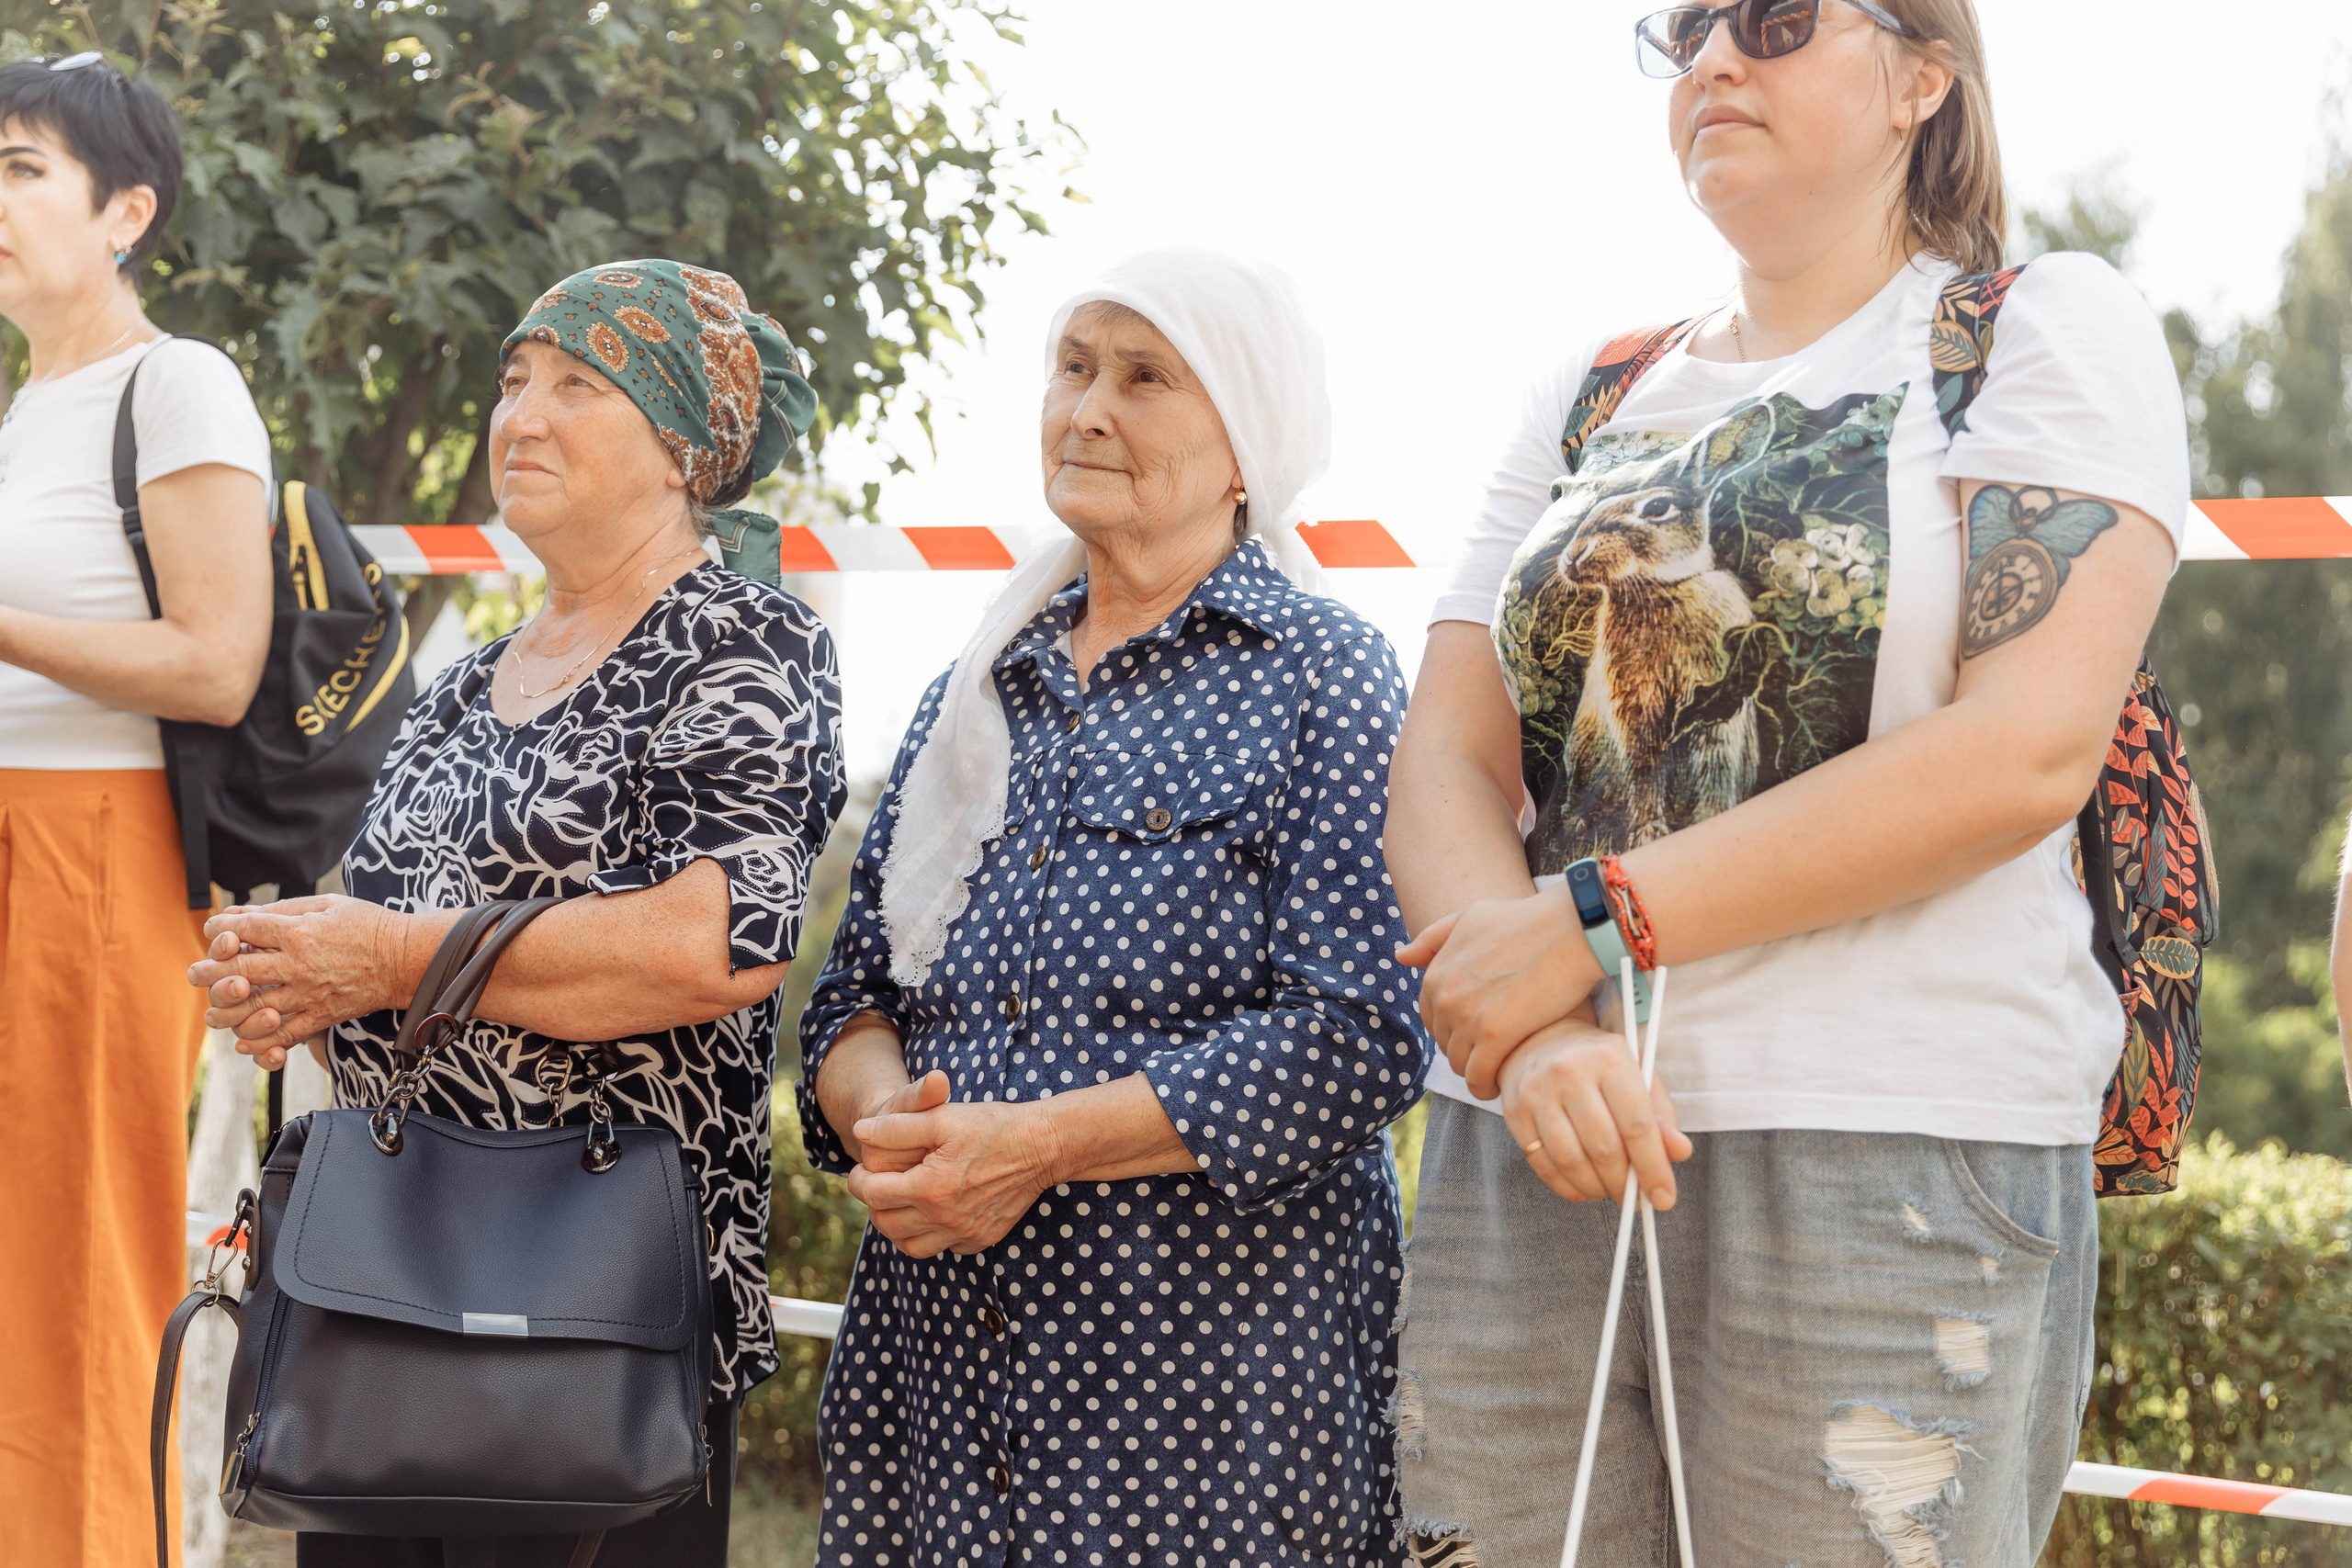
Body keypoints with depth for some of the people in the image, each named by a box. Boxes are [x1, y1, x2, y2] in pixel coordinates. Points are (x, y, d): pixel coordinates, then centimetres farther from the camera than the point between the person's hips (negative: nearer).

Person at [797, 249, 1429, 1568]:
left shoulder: (1322, 679, -2)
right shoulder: (976, 694, 15)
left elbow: (1355, 1038, -13)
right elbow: (856, 991, 15)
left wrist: (1034, 1144, -16)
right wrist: (884, 1123, -8)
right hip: (933, 1349, 5)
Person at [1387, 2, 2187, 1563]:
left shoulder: (2050, 328, 3)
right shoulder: (1594, 401, 17)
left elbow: (2028, 750, -10)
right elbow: (1447, 763, 8)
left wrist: (1601, 918, -12)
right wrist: (1529, 1031, -13)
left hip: (1893, 1180, -4)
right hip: (1529, 1159, 4)